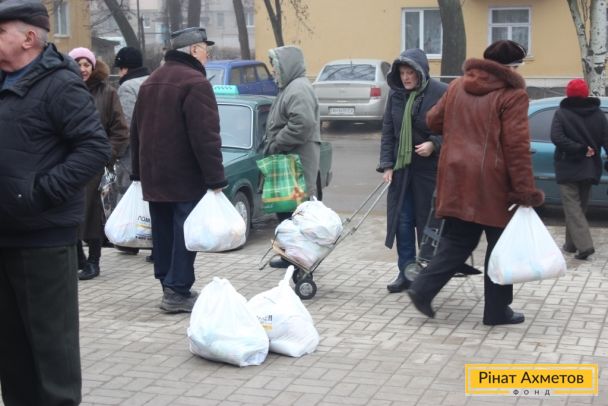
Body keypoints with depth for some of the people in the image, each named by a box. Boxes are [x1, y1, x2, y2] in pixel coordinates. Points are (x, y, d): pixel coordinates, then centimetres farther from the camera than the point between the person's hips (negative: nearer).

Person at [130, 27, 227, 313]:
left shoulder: (150, 82, 15)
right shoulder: (195, 83, -13)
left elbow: (136, 132, 19)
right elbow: (205, 136, -20)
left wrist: (138, 171, 23)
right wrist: (215, 178, -19)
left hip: (153, 176, 8)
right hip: (185, 178, -8)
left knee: (163, 232, 13)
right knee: (184, 233, -3)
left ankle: (168, 285, 20)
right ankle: (178, 292, -2)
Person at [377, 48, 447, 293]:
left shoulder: (440, 93, -9)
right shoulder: (396, 95, 6)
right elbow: (387, 132, 9)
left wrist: (434, 144, -20)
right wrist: (387, 164, 2)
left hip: (430, 168, -4)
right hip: (401, 168, 5)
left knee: (428, 220, 4)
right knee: (402, 220, 5)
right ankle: (406, 272, 15)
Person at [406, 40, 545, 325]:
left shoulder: (458, 86, 9)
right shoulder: (512, 94, -9)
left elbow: (433, 121, 17)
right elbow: (516, 146, -15)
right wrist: (526, 191, -13)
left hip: (456, 179, 6)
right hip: (493, 183, -5)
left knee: (456, 240, 15)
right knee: (500, 246, 8)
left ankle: (423, 288, 0)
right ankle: (497, 310, 13)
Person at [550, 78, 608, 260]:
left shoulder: (561, 113, -7)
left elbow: (557, 138, -20)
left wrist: (580, 149, -16)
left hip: (568, 168, -4)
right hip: (590, 169, 4)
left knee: (572, 207, -4)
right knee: (580, 206, 16)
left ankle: (584, 245, -18)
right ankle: (571, 244, 25)